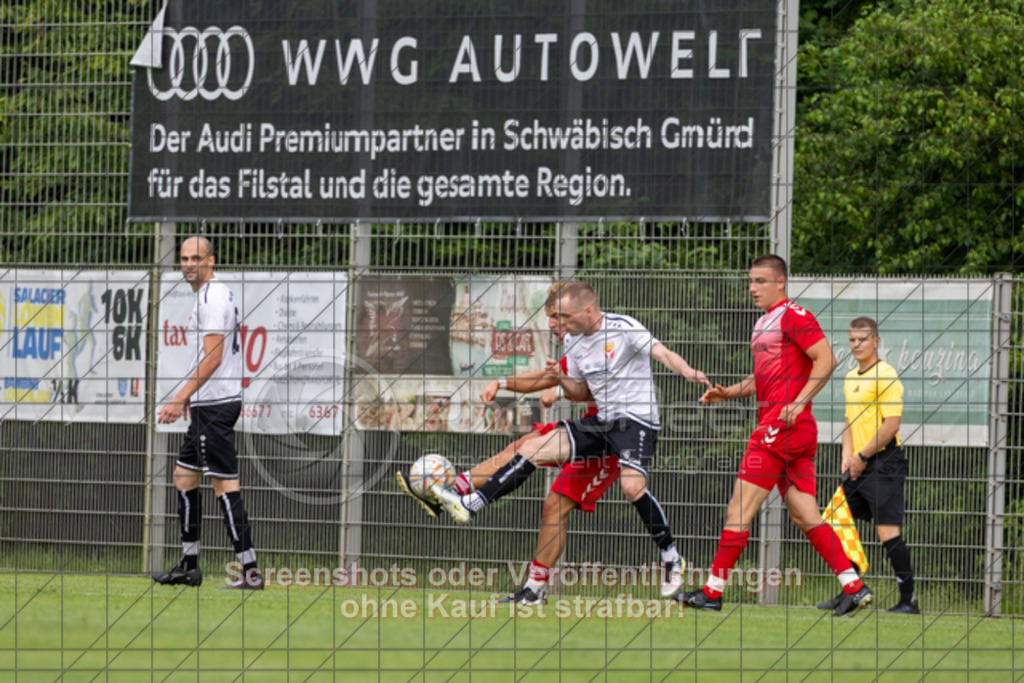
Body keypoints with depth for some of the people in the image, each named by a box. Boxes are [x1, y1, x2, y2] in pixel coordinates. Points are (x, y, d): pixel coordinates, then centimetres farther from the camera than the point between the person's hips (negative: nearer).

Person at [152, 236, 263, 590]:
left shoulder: (213, 298, -14)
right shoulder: (210, 296, 18)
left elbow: (212, 358, -21)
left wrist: (181, 398, -22)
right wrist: (190, 397, 26)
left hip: (215, 405, -11)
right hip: (209, 405, 11)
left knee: (224, 484, -11)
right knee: (183, 475, 16)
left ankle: (250, 571, -13)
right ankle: (189, 565, 21)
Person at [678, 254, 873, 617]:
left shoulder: (793, 316, -8)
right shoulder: (763, 324, 21)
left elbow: (826, 359, -16)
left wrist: (798, 403, -22)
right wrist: (728, 393, 15)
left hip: (784, 425, -10)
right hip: (773, 426, 10)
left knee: (740, 509, -6)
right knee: (805, 516, 5)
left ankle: (712, 591, -2)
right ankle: (854, 586, 1)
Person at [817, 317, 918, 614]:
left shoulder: (885, 376, -11)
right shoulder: (850, 378, 16)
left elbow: (891, 425, -16)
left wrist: (862, 456, -13)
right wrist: (847, 455, 8)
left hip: (883, 462, -9)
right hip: (858, 466, 9)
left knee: (888, 531, -12)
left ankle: (908, 599, -8)